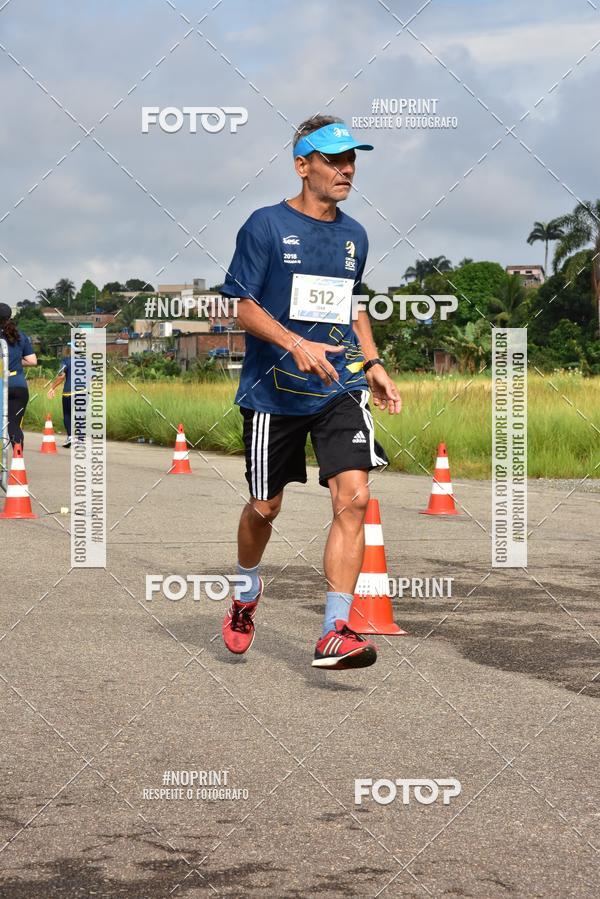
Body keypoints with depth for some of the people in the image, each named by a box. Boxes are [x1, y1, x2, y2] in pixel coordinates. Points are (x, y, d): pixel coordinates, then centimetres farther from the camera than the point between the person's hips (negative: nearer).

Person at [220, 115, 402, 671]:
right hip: (274, 391, -3)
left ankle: (335, 634, -14)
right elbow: (246, 309, -7)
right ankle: (247, 596, 40)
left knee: (354, 497, -15)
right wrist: (296, 345, -22)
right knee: (265, 507, 9)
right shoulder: (266, 226, -5)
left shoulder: (354, 236, 11)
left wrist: (372, 365, 14)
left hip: (340, 389, 3)